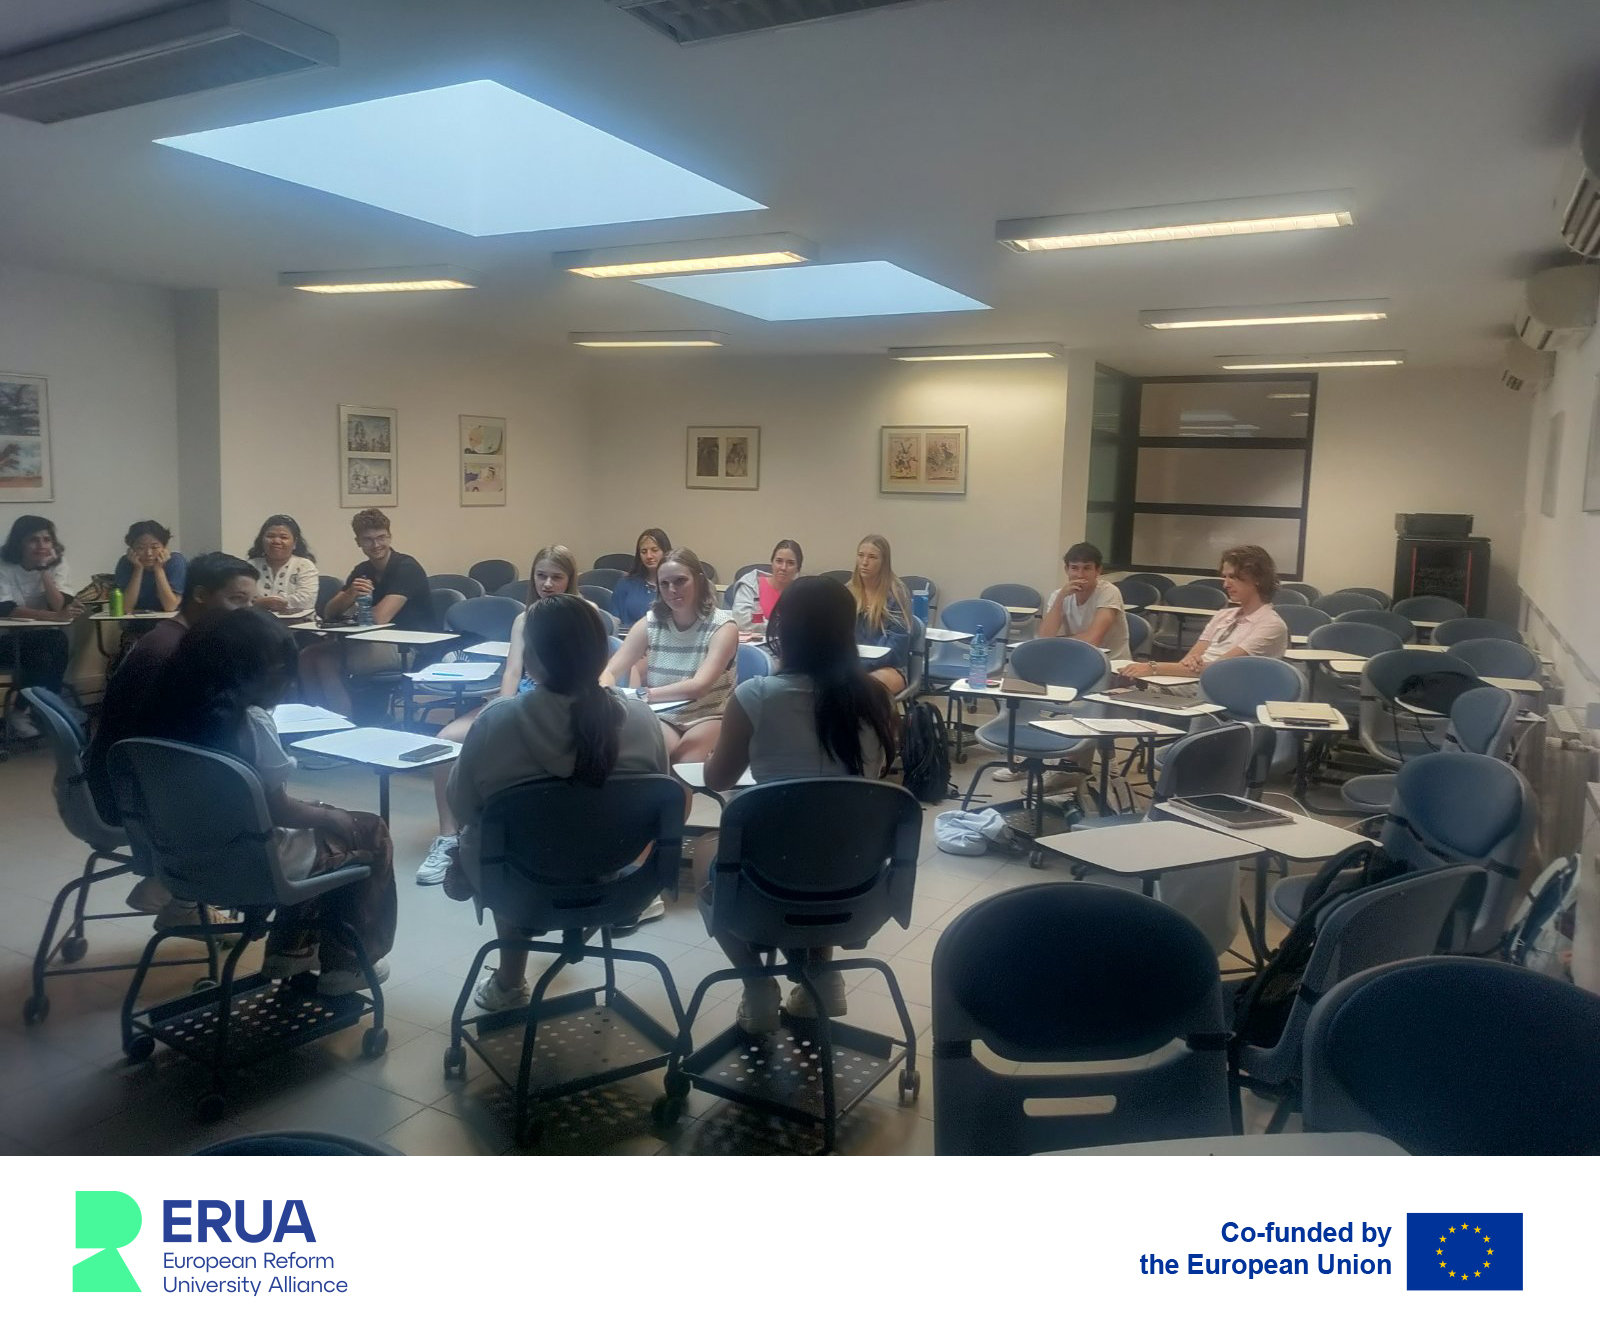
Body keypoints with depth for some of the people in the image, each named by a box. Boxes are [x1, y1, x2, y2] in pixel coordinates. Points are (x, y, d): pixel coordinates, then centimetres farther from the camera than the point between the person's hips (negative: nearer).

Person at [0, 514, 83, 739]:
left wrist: (45, 571, -22)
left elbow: (60, 606, -13)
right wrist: (54, 617, -34)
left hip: (40, 635, 4)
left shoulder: (57, 563, -3)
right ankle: (19, 712, -12)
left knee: (60, 643, -28)